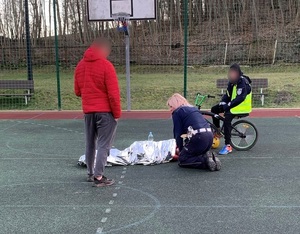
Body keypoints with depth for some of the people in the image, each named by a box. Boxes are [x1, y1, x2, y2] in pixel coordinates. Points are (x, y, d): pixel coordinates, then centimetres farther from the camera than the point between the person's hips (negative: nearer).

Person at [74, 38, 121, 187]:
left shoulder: (80, 66, 8)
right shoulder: (106, 65, -12)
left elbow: (77, 91, 13)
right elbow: (113, 93, -14)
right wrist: (117, 113, -7)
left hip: (88, 111, 6)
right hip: (105, 111, -6)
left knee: (90, 144, 16)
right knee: (104, 144, -2)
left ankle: (91, 173, 25)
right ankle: (99, 177, -4)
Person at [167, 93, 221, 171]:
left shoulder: (177, 112, 5)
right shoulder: (193, 108, 28)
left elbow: (178, 133, 3)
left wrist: (180, 148, 14)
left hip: (199, 137, -8)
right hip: (209, 135, 8)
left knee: (182, 160, 7)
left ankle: (205, 160, -11)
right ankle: (211, 159, 1)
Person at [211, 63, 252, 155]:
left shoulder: (243, 82, -18)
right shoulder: (232, 81, 9)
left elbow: (240, 98, -27)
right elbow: (228, 94, 11)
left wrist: (228, 105, -29)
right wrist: (223, 102, -8)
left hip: (241, 106, -9)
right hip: (232, 104, 10)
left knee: (227, 118, -31)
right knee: (214, 109, 4)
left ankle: (228, 146, -30)